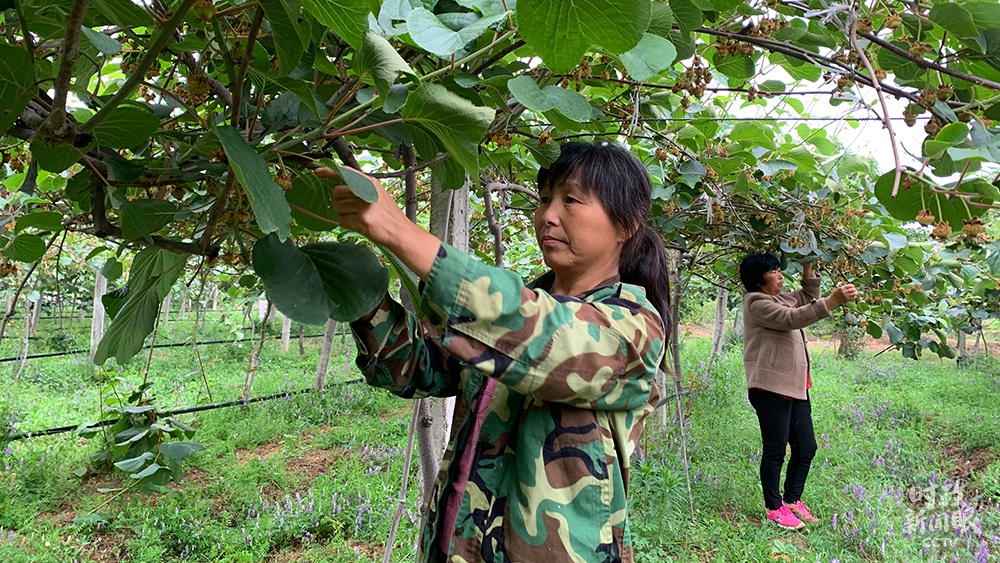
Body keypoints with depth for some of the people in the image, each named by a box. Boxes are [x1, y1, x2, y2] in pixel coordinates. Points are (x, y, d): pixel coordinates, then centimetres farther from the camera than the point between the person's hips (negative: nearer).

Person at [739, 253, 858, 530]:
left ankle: (792, 500, 30)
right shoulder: (757, 303, -12)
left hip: (796, 387, 10)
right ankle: (774, 508, 16)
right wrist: (833, 300, -31)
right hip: (771, 389, -10)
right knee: (775, 451, 1)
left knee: (806, 447, 14)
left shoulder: (781, 298, 17)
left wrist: (808, 268, 13)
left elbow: (808, 298, 29)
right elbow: (793, 318, -24)